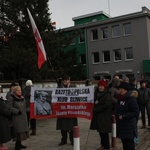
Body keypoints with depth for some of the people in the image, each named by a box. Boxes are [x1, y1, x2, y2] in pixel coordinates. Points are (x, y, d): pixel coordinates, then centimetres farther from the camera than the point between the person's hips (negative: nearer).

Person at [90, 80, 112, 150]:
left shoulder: (107, 95, -11)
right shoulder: (96, 94, 10)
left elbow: (106, 105, -20)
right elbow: (94, 103, 19)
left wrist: (95, 109, -17)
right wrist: (93, 108, -4)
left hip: (105, 116, -7)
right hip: (97, 115, 7)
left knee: (104, 132, -3)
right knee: (100, 131, 13)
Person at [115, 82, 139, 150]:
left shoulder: (131, 99, -15)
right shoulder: (120, 99, 10)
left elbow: (136, 112, -18)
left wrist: (123, 116, -19)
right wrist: (117, 115, 5)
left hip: (129, 126, -8)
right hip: (121, 125, 8)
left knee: (129, 144, 0)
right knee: (124, 143, 16)